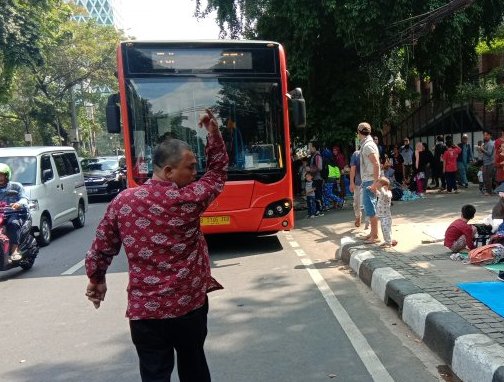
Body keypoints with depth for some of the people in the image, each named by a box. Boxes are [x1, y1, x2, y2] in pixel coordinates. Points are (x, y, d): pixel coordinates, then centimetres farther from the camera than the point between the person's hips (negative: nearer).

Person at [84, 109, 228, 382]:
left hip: (144, 308, 1)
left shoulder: (122, 201, -5)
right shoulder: (189, 199, -12)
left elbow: (101, 247, 4)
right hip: (189, 303, 0)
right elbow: (218, 171, 5)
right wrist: (213, 133, 8)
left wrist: (96, 279, 20)